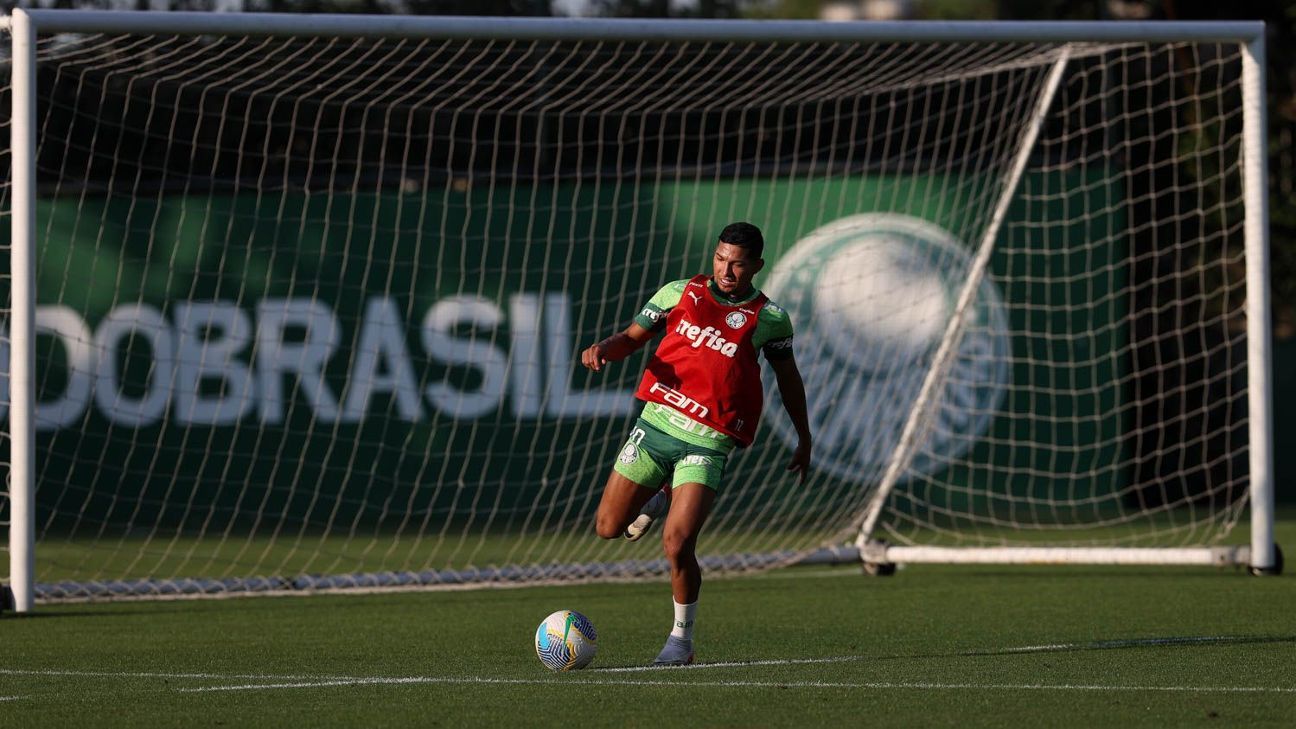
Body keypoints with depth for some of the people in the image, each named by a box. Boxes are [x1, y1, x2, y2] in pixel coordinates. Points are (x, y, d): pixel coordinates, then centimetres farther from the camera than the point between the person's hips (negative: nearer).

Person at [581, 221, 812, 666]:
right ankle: (662, 497, 40)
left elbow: (787, 376, 15)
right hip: (656, 424, 3)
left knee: (677, 544, -16)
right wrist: (603, 350, -13)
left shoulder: (769, 319, 0)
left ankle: (682, 637, 5)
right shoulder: (681, 293, 4)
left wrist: (803, 437, 22)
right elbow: (633, 337, 10)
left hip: (707, 441, -3)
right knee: (608, 528, 8)